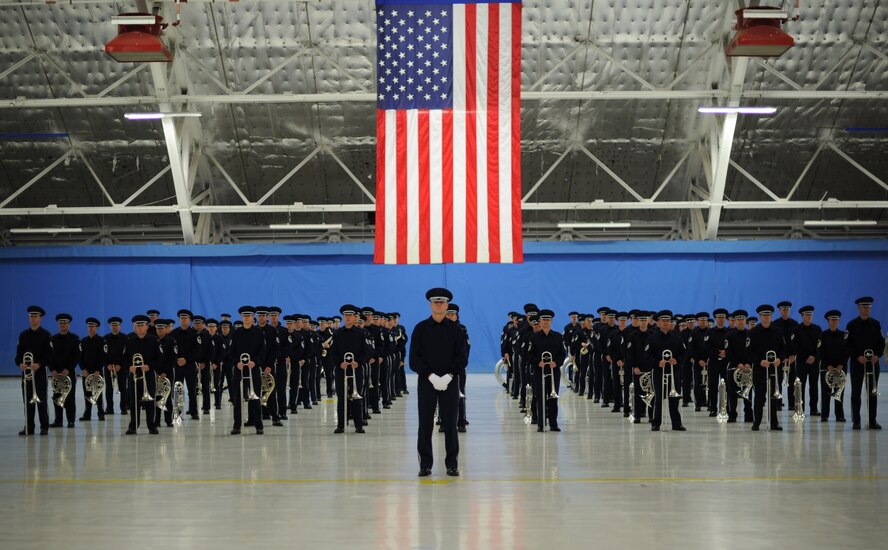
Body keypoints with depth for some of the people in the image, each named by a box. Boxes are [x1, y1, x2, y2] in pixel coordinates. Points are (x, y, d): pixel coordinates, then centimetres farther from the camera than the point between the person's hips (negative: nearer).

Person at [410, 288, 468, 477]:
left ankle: (452, 464, 7)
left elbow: (461, 357, 1)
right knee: (425, 424, 1)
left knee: (450, 424, 1)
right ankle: (425, 465, 6)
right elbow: (415, 358, -1)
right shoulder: (421, 328, 3)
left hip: (449, 382, 0)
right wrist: (431, 376, -12)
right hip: (426, 382, 0)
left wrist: (448, 376, -12)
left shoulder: (455, 329, 5)